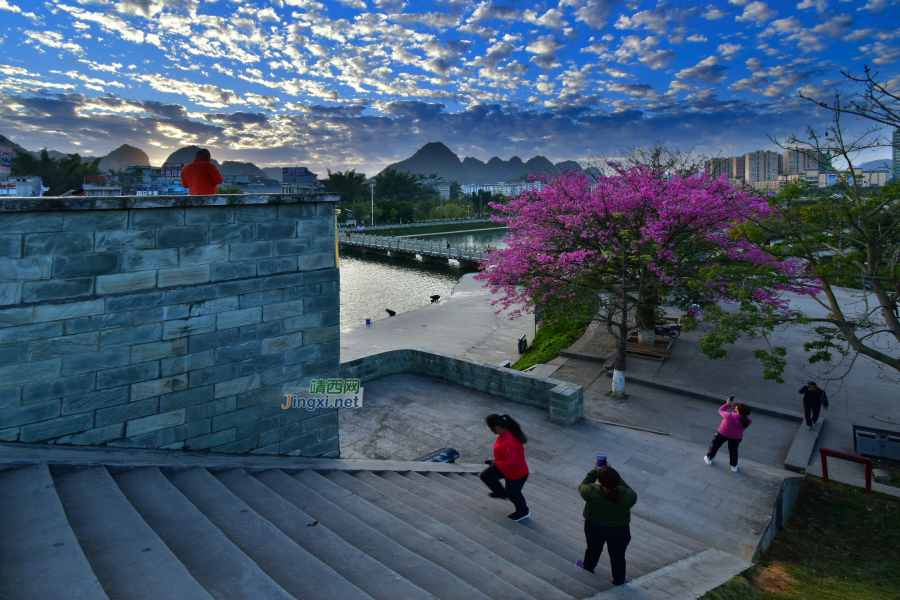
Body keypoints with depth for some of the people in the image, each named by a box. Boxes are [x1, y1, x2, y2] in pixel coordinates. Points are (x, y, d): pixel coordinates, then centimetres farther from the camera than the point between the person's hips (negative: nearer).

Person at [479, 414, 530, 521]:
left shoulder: (507, 443, -42)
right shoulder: (508, 432, -12)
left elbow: (513, 463, -38)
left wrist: (497, 463, -24)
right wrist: (497, 462, 5)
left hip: (516, 474, -9)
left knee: (512, 493, 19)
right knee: (485, 476, 13)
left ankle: (523, 512, 49)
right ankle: (503, 494, 38)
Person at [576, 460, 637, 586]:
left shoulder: (591, 493, -34)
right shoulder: (629, 496, -33)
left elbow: (583, 486, -13)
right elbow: (628, 491, -10)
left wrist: (595, 471, -13)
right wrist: (612, 473, -17)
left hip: (594, 529, 0)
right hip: (620, 532, 0)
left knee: (593, 550, 29)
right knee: (618, 557, 25)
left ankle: (588, 568, 56)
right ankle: (619, 581, 48)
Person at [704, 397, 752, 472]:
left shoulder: (730, 416, -38)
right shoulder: (748, 420, -25)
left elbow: (721, 410, -19)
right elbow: (739, 415, -4)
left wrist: (727, 404, -8)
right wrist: (733, 405, -8)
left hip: (723, 434, -2)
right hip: (736, 437, 3)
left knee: (715, 445, 23)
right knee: (733, 450, 27)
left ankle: (709, 459, 42)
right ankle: (734, 466, 44)